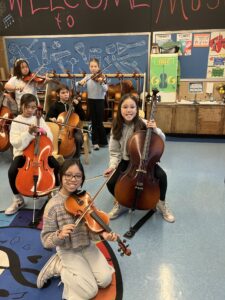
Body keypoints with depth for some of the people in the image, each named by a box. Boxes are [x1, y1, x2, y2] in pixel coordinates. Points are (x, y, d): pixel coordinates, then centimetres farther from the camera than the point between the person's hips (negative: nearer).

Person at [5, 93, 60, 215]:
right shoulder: (17, 121, -5)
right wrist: (28, 133, -26)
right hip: (22, 153, -1)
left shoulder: (39, 119, 3)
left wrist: (42, 131, -19)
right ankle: (18, 199, 0)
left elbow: (50, 137, 1)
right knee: (12, 171, -26)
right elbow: (15, 142, -15)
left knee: (57, 166, -20)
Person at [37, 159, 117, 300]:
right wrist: (60, 235, -37)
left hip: (88, 246, 5)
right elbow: (46, 239, -16)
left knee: (106, 280, 2)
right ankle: (59, 266, 12)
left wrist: (103, 233, -26)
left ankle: (60, 264, 15)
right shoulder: (53, 205, -22)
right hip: (68, 251, -4)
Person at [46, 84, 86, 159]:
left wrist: (78, 105, -8)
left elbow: (83, 117, 0)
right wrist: (51, 119, -21)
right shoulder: (55, 105, 3)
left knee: (78, 138, -30)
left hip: (73, 128, 1)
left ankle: (76, 157, -7)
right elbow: (47, 118, 2)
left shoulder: (74, 104, 6)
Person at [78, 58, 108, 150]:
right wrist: (80, 82, -20)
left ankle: (103, 141, 16)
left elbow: (106, 89, -20)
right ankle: (95, 142, 17)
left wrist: (101, 82, -37)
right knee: (94, 122, 8)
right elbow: (77, 85, 1)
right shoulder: (87, 77, 5)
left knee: (99, 122, -1)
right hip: (90, 101, 4)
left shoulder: (101, 77, -6)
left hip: (100, 101, -3)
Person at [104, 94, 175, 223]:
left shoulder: (143, 124, -13)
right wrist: (113, 165, -15)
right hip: (125, 162, 2)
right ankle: (122, 204, 13)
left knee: (162, 176, -27)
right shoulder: (116, 128, -7)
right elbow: (115, 151, 0)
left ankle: (161, 203, 6)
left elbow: (162, 140, -10)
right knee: (111, 183, -22)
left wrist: (155, 129, -29)